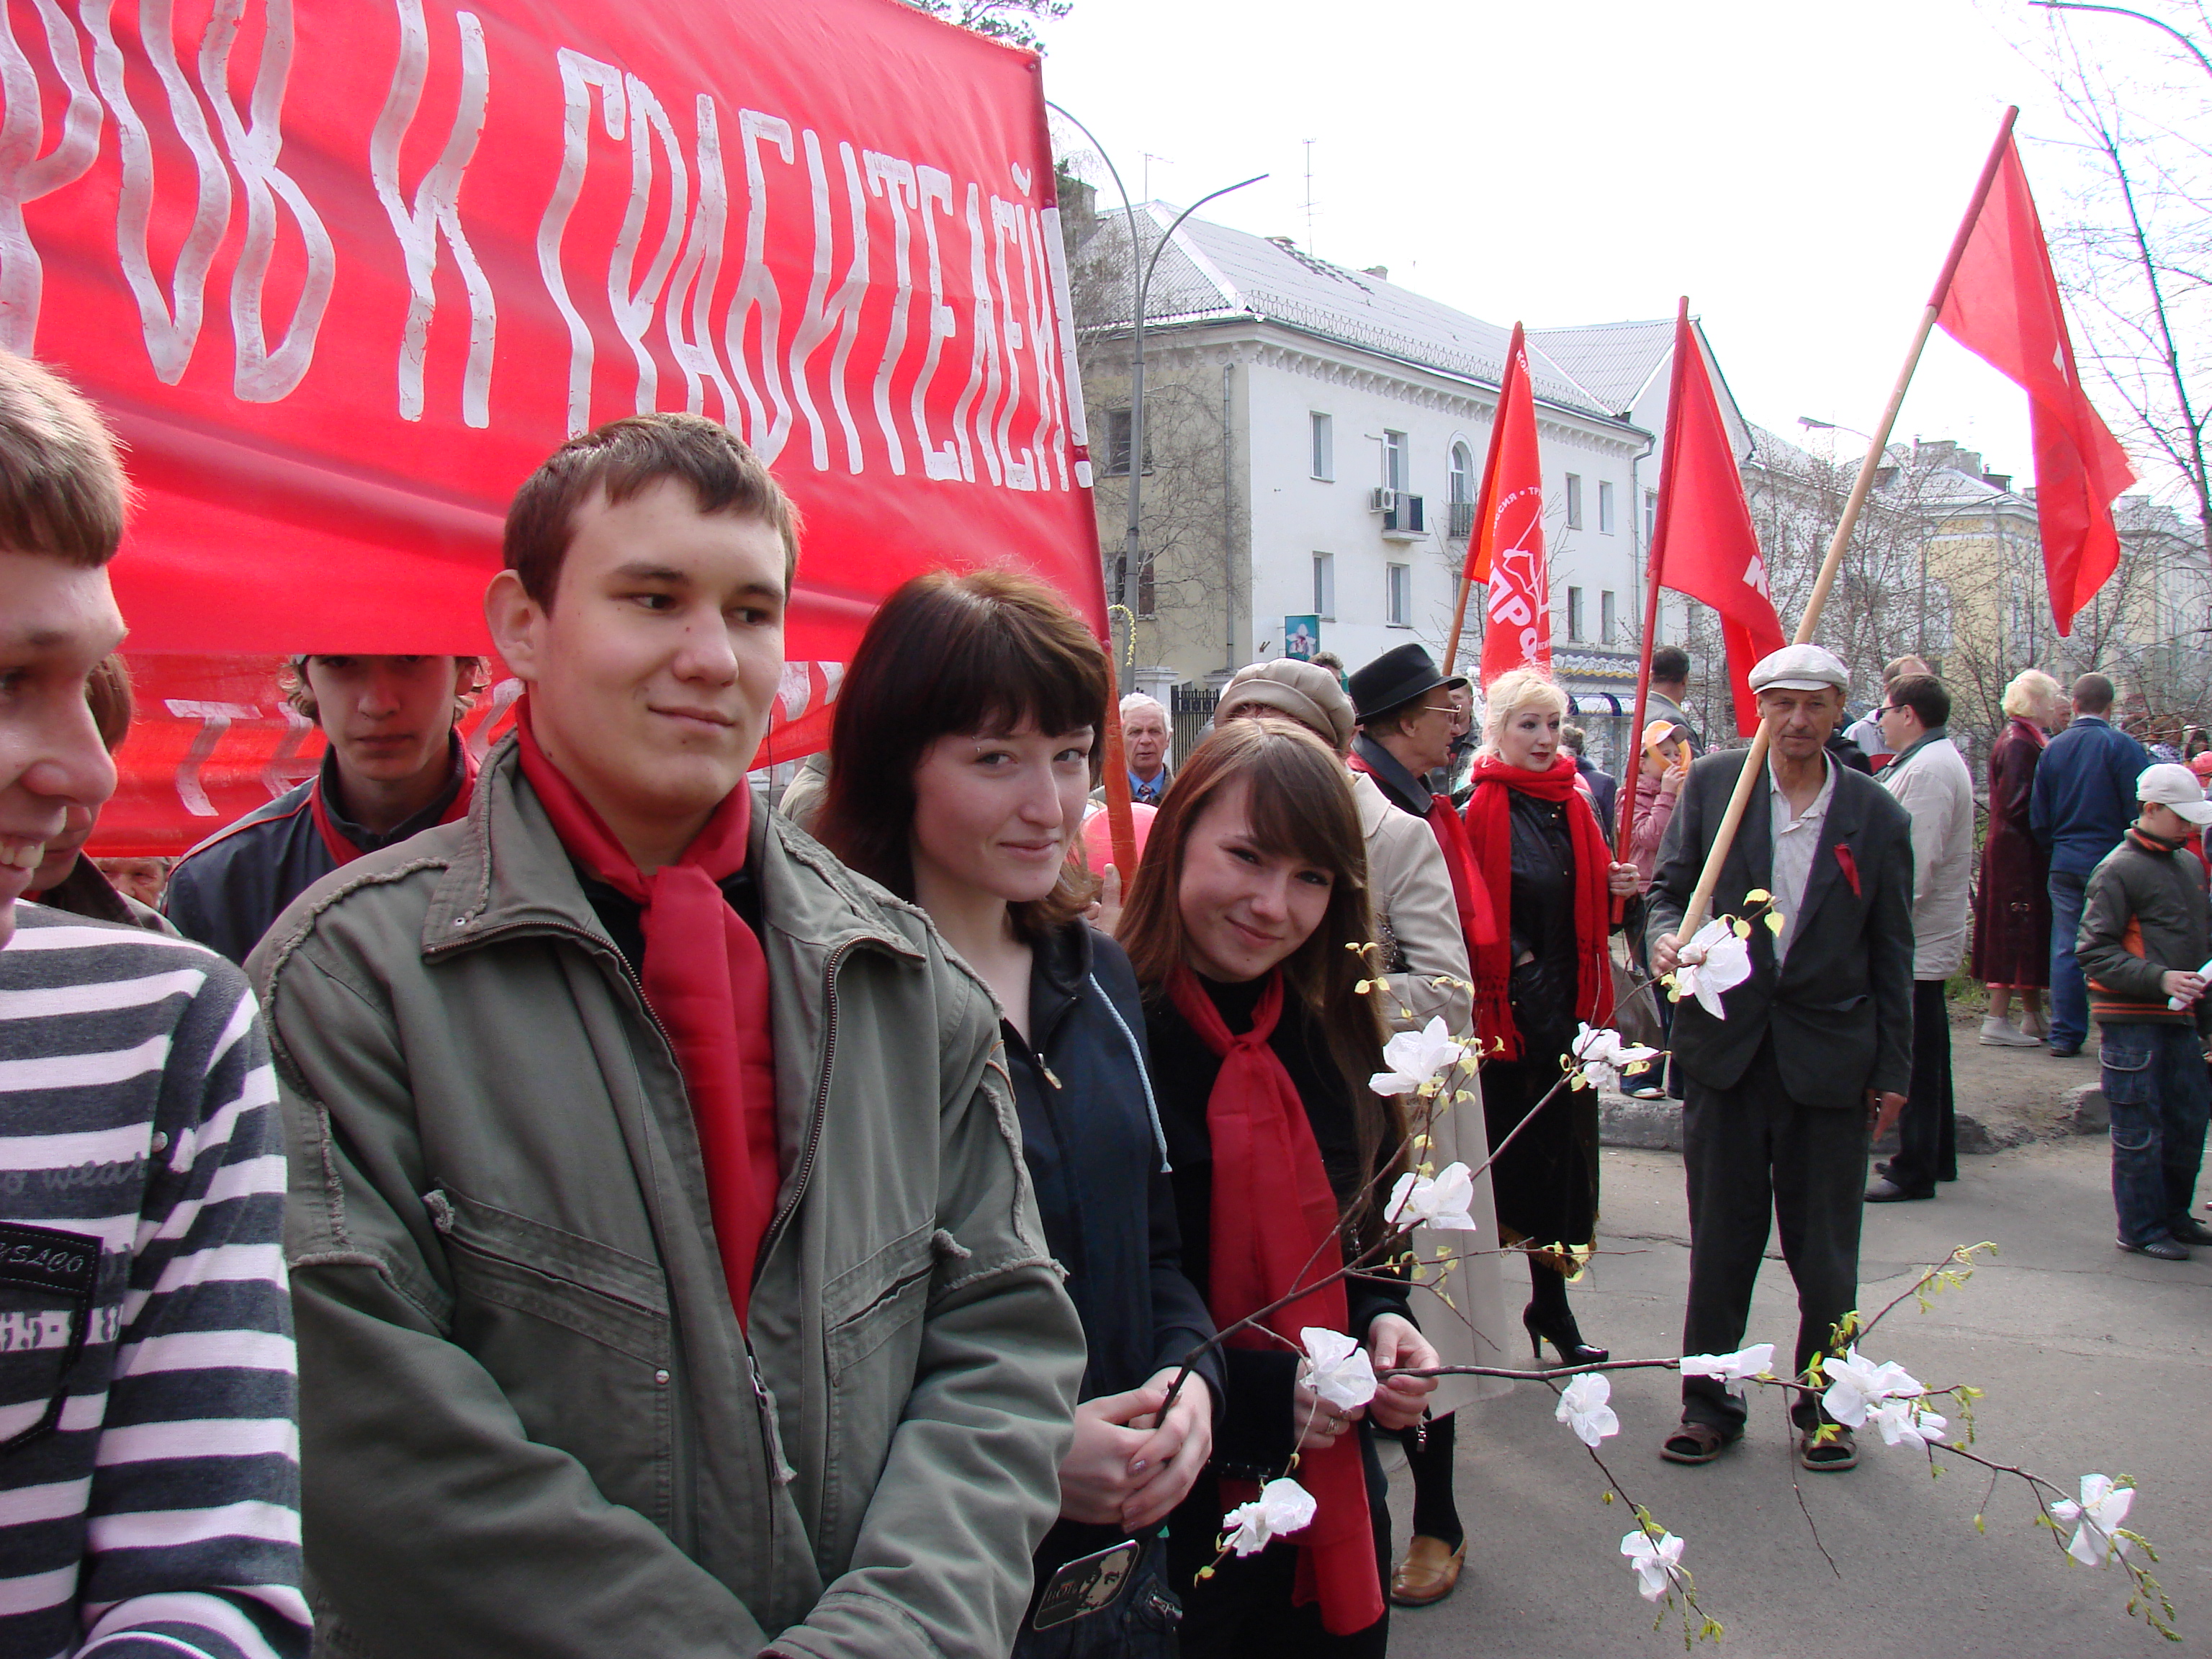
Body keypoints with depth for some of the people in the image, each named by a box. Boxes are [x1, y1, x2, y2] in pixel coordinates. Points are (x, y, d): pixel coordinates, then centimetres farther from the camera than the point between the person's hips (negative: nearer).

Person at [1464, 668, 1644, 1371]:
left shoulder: (1571, 805, 10)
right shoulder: (1480, 808, -10)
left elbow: (1590, 907, 17)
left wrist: (1618, 889, -2)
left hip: (1564, 1004, 6)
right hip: (1504, 1008, -6)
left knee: (1560, 1146, 9)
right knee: (1506, 1146, 1)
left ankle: (1551, 1303, 20)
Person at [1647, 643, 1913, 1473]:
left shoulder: (1876, 814, 1)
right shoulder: (1711, 784, 0)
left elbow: (1891, 950, 5)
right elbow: (1669, 889, 5)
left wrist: (1893, 1069, 5)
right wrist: (1667, 939, -18)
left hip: (1830, 1056, 0)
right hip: (1727, 1047, 0)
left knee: (1825, 1250, 8)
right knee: (1721, 1240, 9)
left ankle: (1824, 1406, 25)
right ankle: (1708, 1403, 22)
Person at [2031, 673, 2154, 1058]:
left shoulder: (2053, 748, 4)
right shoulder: (2123, 746, -9)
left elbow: (2038, 819, 9)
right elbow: (2140, 812, -10)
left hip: (2065, 865, 3)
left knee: (2066, 950, 6)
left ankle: (2065, 1035, 7)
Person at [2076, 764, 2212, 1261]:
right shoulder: (2117, 870, -9)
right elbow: (2096, 952, -13)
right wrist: (2158, 978, -22)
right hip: (2132, 1019, -7)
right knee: (2140, 1130, -1)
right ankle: (2141, 1229, 10)